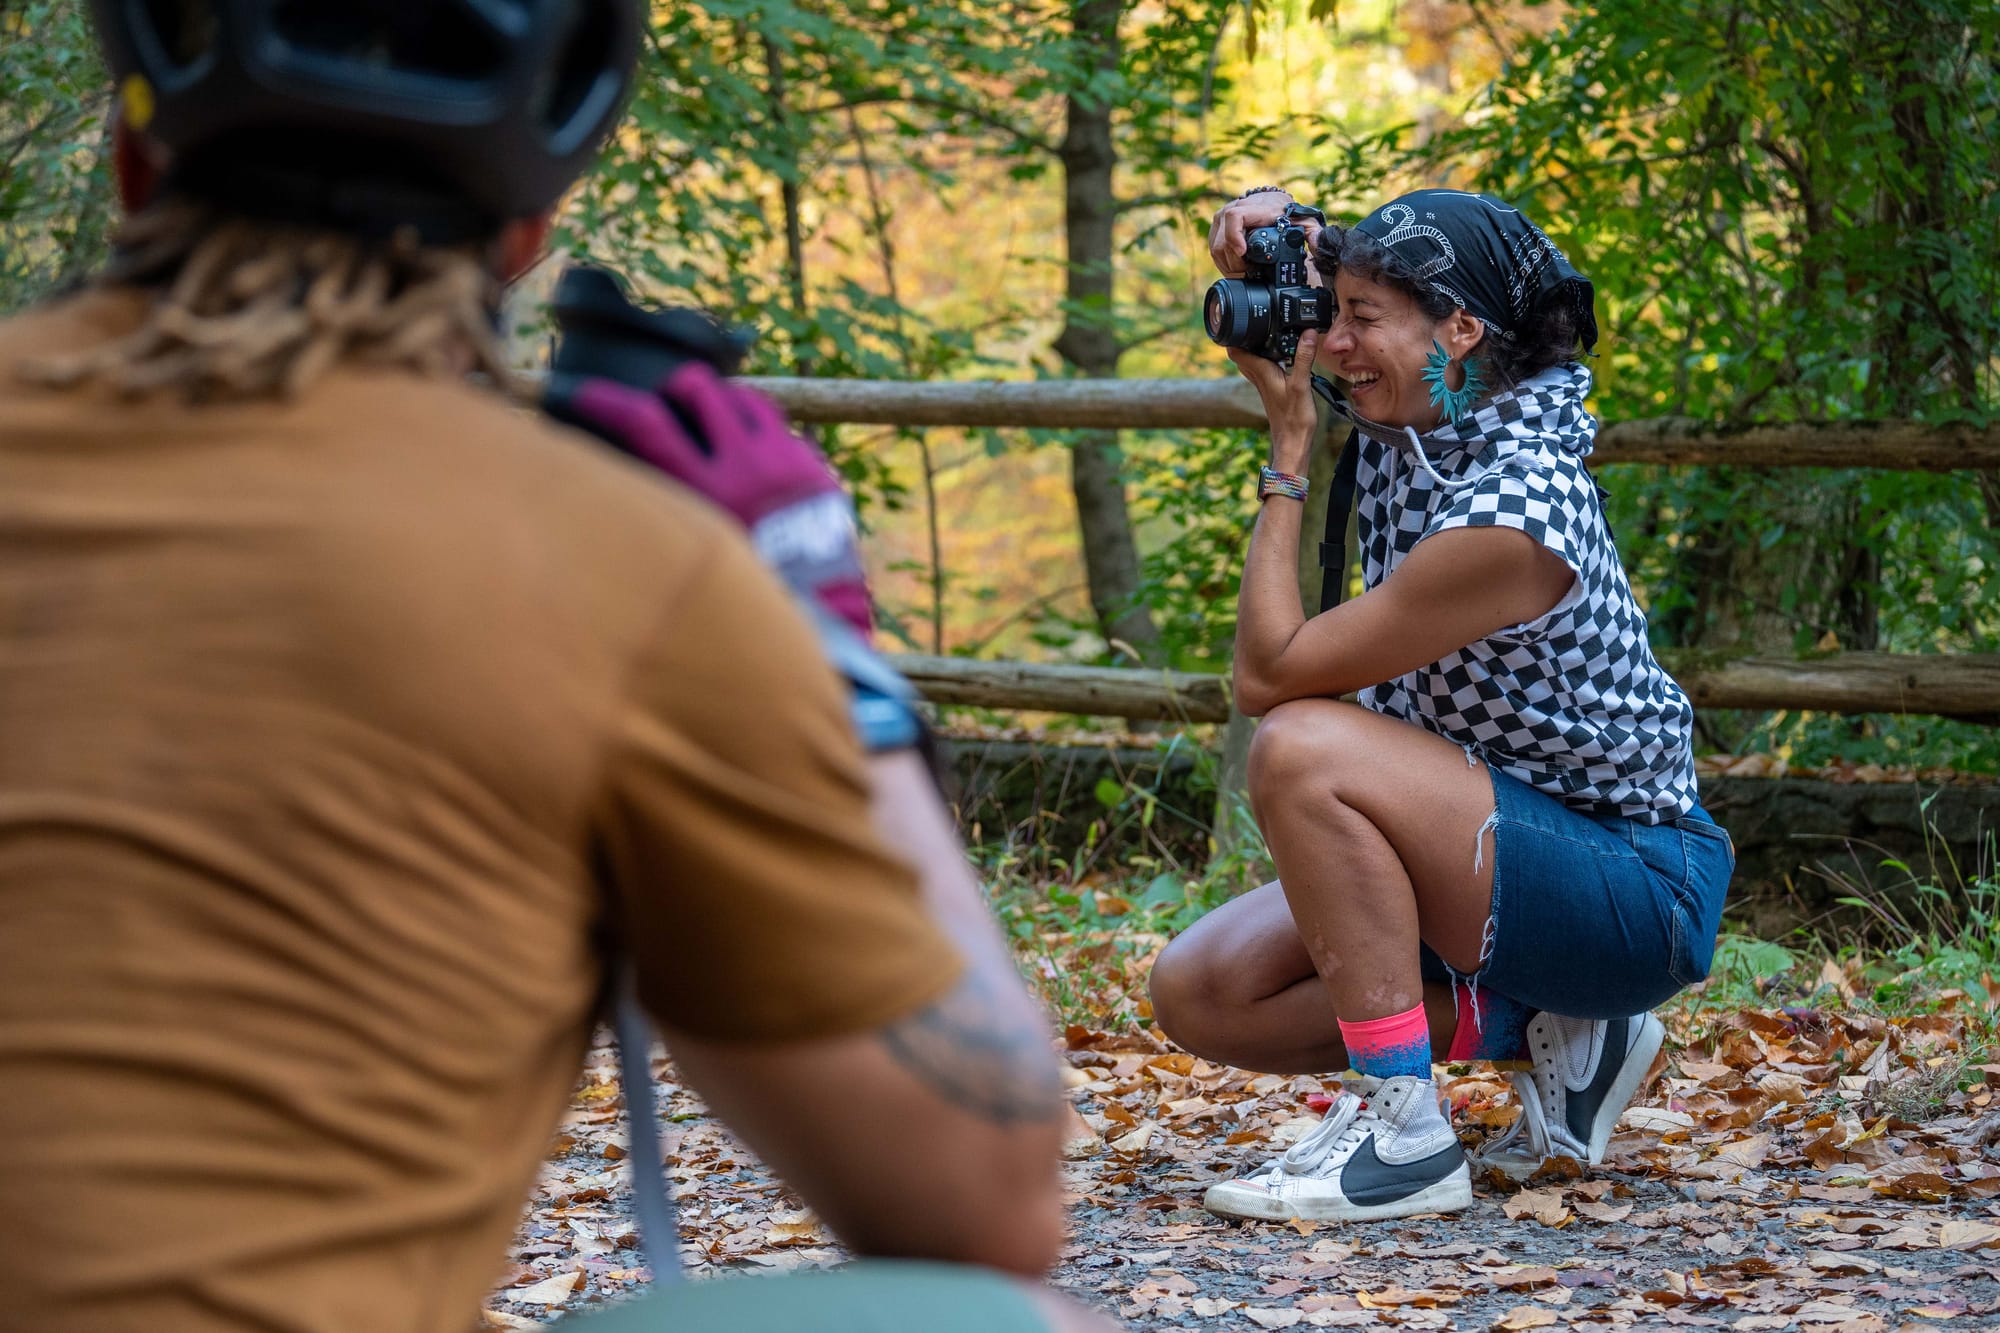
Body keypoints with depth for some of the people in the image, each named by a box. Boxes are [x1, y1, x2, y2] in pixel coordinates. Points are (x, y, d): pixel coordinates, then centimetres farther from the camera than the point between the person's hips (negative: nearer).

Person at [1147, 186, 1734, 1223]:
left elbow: (1269, 674, -22)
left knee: (1303, 751, -30)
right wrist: (1274, 224, -5)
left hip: (1630, 895, -9)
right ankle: (1543, 1028, 5)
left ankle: (1405, 1136, -23)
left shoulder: (1507, 517, -27)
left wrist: (1288, 449, -16)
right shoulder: (1408, 418, -1)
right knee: (1199, 993, -2)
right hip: (1506, 856, 9)